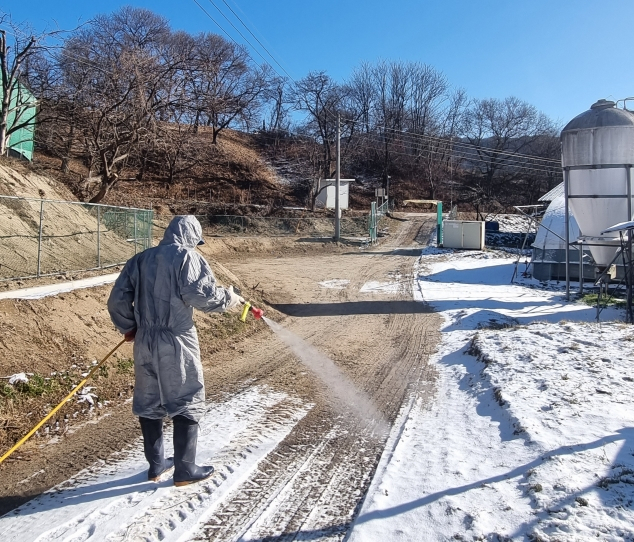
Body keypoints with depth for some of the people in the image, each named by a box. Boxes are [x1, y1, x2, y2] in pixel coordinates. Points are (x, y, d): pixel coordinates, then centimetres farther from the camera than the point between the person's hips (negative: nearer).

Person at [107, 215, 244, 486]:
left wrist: (128, 327, 20)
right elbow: (202, 295, -18)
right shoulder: (189, 257, -6)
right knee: (187, 403, 7)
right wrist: (229, 297, -1)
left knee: (149, 403, 16)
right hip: (177, 342, -6)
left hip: (145, 342, 6)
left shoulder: (140, 259, 12)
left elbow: (117, 299, 8)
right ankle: (185, 469, 13)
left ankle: (156, 464, 29)